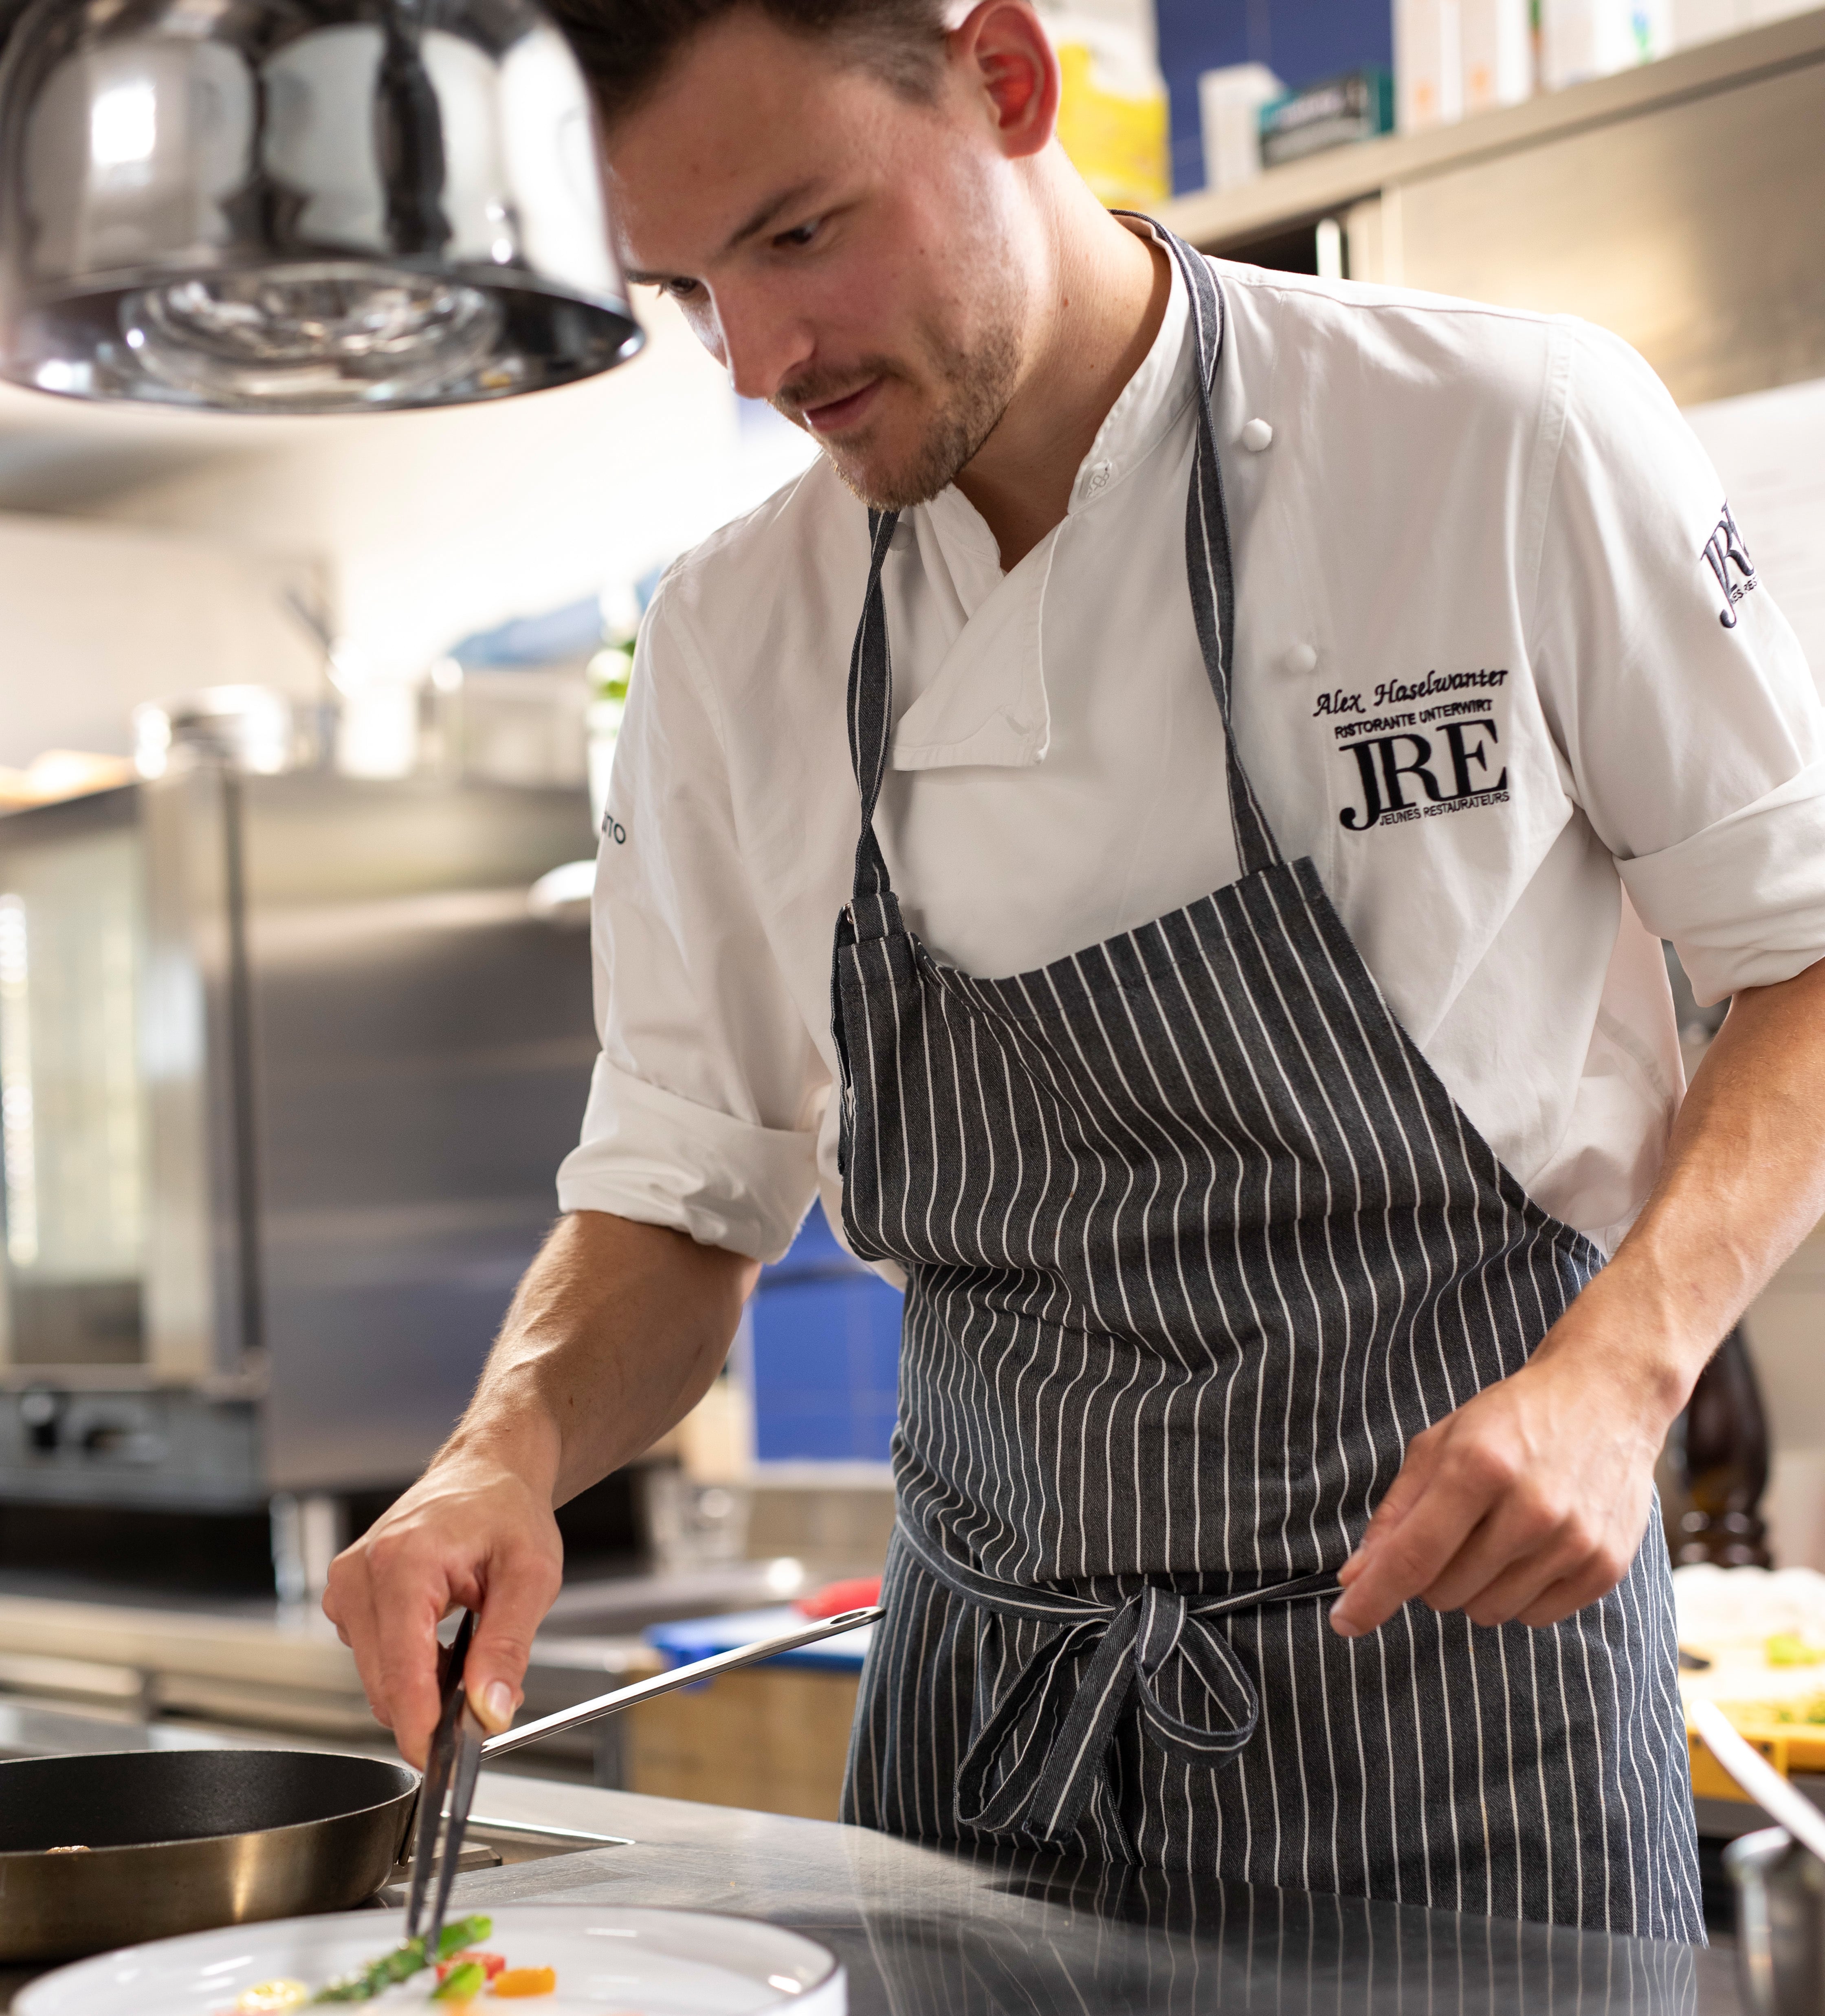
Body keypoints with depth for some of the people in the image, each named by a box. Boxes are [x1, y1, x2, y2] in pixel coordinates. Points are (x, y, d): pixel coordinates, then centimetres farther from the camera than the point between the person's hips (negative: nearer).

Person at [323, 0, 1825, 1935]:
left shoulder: (1512, 440, -11)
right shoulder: (729, 635, 1)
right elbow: (683, 1193, 6)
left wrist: (1617, 1372, -18)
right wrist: (513, 1446, -13)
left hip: (1453, 1648, -3)